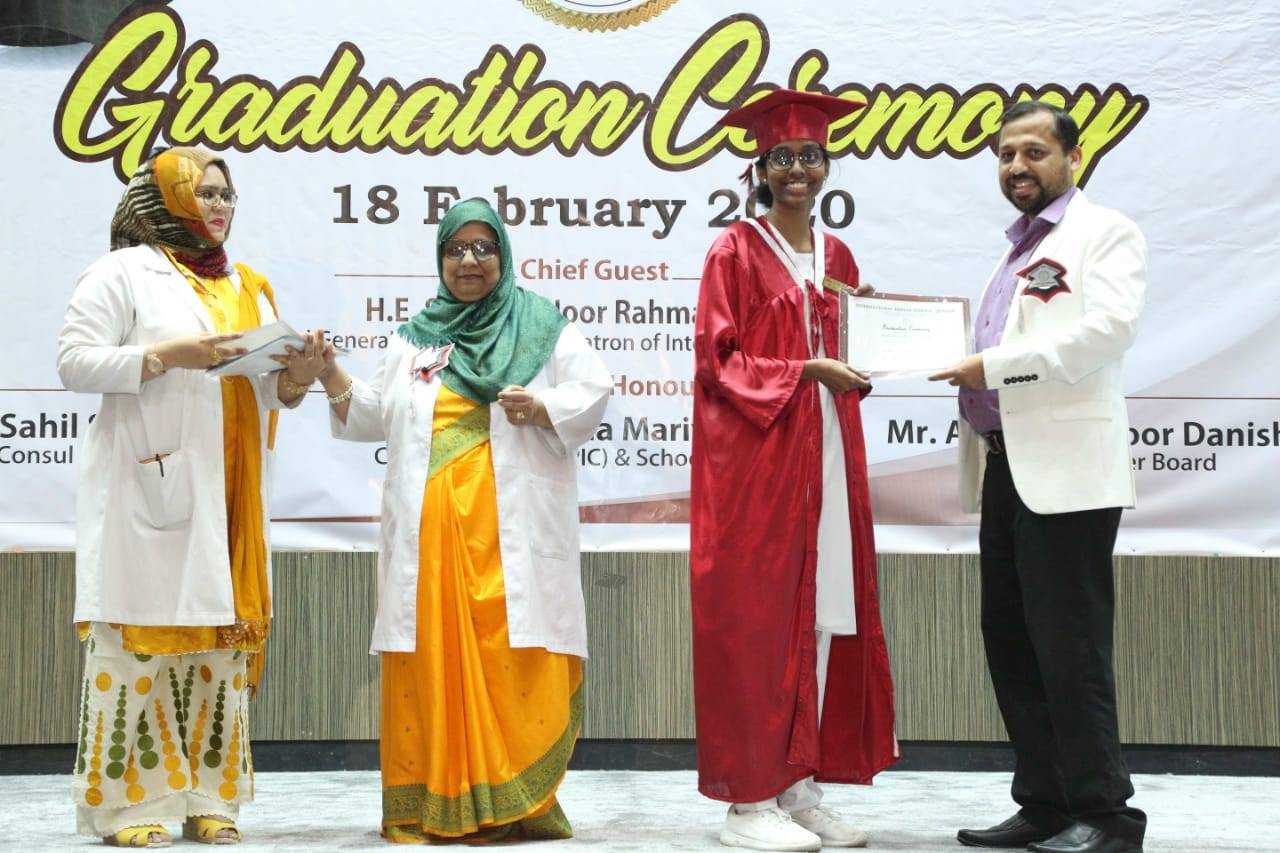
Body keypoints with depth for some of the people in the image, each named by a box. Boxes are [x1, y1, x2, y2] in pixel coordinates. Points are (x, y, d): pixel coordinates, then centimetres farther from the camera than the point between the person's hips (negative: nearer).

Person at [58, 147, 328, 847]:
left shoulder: (247, 289, 21)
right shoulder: (122, 273, 3)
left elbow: (268, 394, 21)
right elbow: (74, 363, -6)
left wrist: (297, 377, -2)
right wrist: (167, 355, -15)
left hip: (227, 496, 6)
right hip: (149, 486, -5)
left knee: (223, 631, 2)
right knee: (140, 631, -8)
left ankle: (208, 796, 8)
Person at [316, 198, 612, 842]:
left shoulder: (542, 326, 11)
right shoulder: (414, 338, 20)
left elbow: (594, 392, 5)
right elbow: (372, 416, 18)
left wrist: (541, 407, -11)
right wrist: (331, 377, 4)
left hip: (510, 525, -2)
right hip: (430, 526, 3)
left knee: (511, 650, -9)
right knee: (433, 653, -2)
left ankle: (515, 801, -5)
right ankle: (433, 804, 2)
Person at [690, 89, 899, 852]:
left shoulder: (837, 259, 15)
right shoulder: (736, 252, -2)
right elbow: (716, 361, -8)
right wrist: (803, 370, -18)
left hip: (826, 452, 6)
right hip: (753, 454, -6)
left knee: (821, 617, 5)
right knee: (756, 617, -5)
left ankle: (801, 788, 12)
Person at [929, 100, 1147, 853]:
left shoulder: (1105, 234, -2)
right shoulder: (1018, 251, 23)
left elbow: (1109, 329, -18)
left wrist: (995, 365, -19)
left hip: (1065, 471, -9)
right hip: (1005, 466, 9)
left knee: (1069, 644, -7)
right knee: (1011, 641, 9)